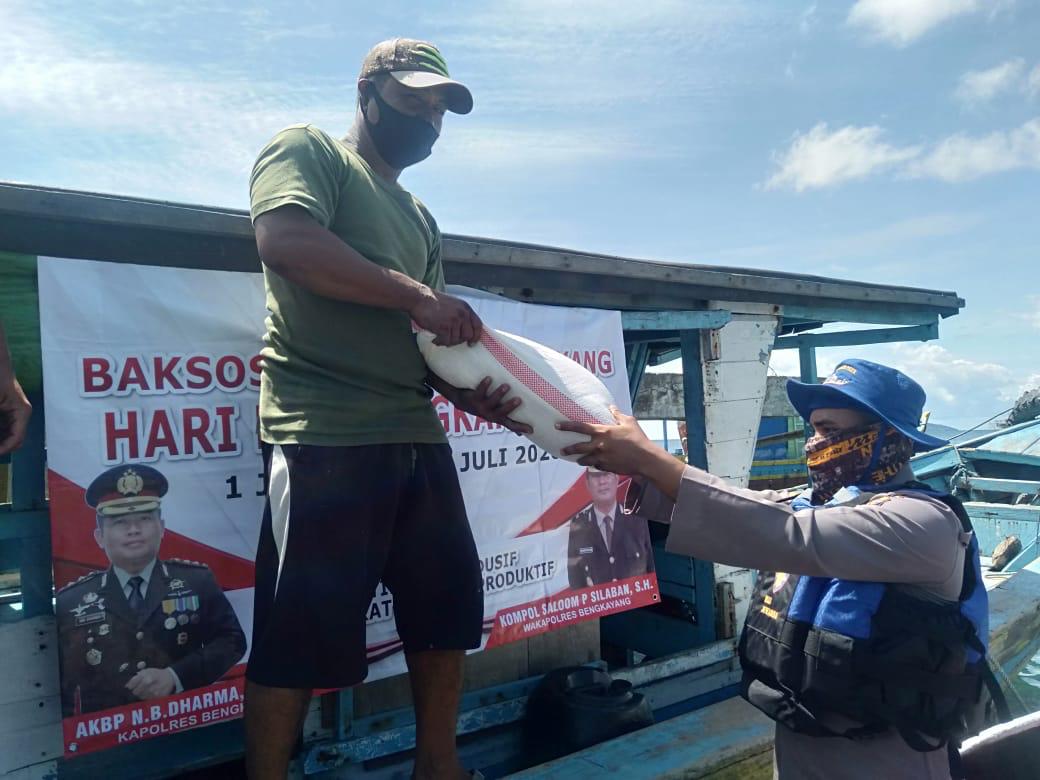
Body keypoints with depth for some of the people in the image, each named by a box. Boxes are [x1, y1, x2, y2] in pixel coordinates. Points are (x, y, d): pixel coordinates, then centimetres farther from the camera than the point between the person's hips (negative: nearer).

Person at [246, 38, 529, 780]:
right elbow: (288, 242, -17)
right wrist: (417, 296, -15)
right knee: (299, 637, 0)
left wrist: (471, 392, -1)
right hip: (326, 435, -7)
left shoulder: (421, 217, 23)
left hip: (416, 436, 8)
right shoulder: (308, 149, 4)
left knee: (449, 607, 13)